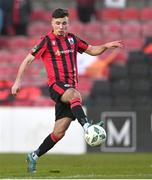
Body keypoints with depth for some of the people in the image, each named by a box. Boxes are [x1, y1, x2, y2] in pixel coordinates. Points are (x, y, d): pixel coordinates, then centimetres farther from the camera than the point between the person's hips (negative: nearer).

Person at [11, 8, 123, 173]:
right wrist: (18, 80, -7)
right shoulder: (47, 41, -1)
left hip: (70, 88, 6)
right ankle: (86, 126, -62)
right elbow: (28, 59, 1)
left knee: (59, 132, 2)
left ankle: (34, 156, 16)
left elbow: (92, 50, 23)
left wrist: (106, 46, 4)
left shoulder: (72, 39, 15)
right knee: (75, 95, -40)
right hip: (56, 85, -6)